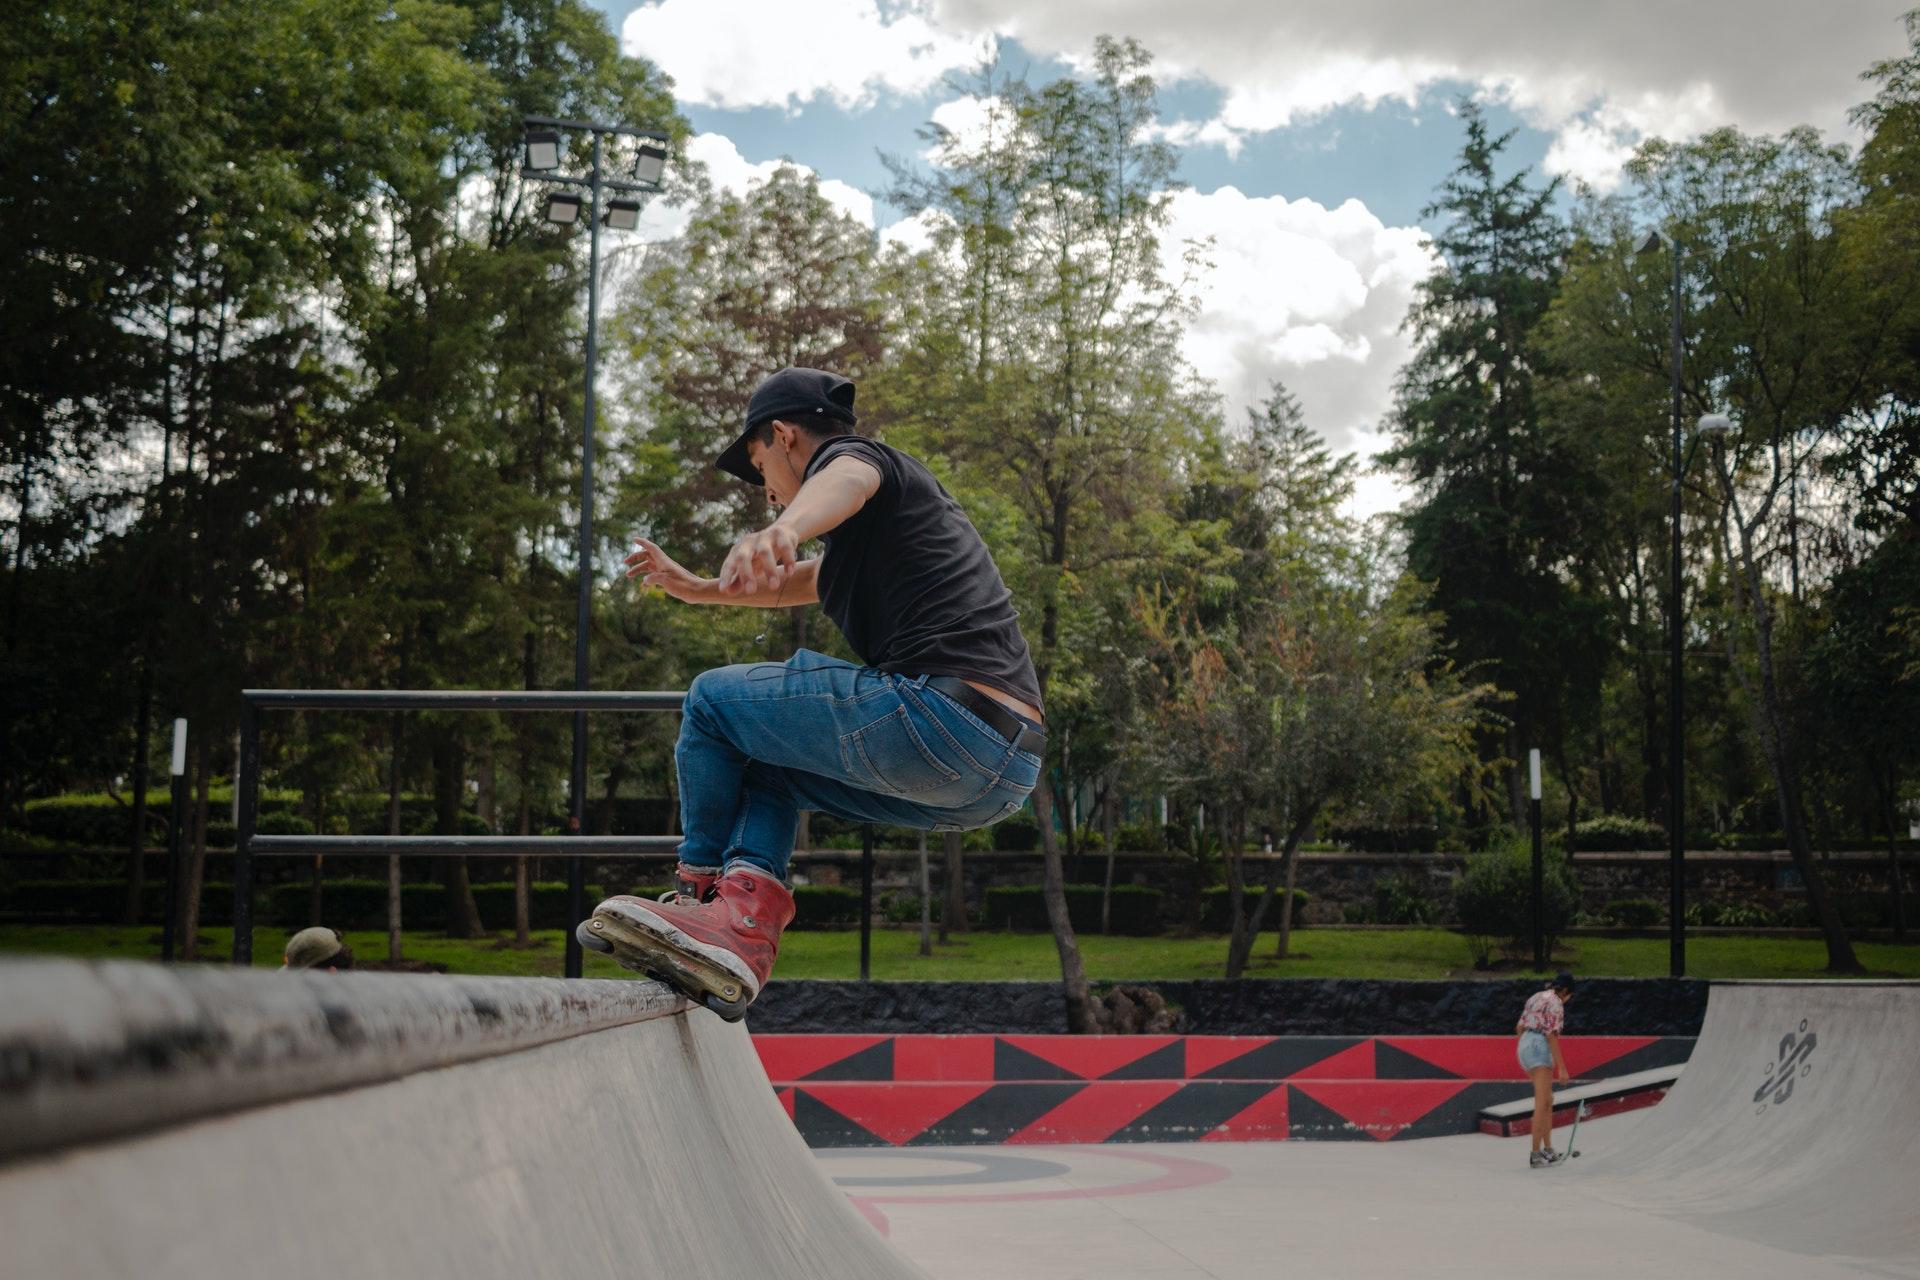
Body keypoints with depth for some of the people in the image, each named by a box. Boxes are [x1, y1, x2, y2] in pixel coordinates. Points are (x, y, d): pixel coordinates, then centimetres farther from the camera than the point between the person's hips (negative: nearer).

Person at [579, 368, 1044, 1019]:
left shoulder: (855, 455, 3)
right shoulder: (910, 496, 32)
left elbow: (847, 479, -26)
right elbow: (808, 582, 50)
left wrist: (783, 531, -48)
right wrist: (695, 587, 61)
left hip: (946, 716, -10)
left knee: (713, 700, 5)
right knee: (765, 759, 23)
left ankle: (699, 887, 18)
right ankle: (746, 917, 1)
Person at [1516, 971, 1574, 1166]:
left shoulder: (1535, 997, 18)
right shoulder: (1556, 1003, -9)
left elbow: (1519, 1028, 20)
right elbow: (1552, 1036, -17)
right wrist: (1561, 1068, -16)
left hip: (1524, 1046, 9)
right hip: (1540, 1049, -9)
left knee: (1548, 1101, 15)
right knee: (1542, 1104, -8)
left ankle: (1547, 1149, 14)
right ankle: (1535, 1154, -11)